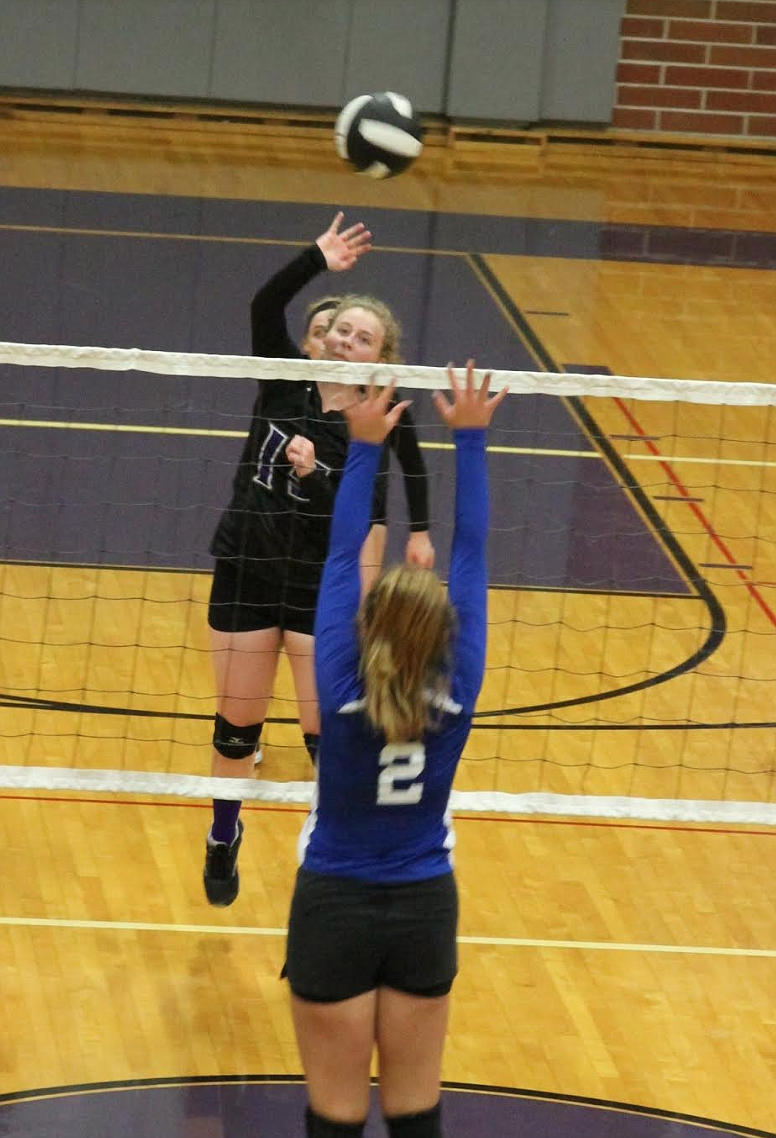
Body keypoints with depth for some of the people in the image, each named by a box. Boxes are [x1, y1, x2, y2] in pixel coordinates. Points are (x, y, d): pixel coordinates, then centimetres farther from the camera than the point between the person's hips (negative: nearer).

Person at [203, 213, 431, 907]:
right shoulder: (287, 380, -3)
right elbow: (264, 307, -18)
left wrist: (313, 473, -31)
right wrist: (319, 260, -25)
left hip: (320, 589, -2)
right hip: (244, 575, 2)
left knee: (329, 735, -2)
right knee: (237, 724, 13)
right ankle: (224, 842, 33)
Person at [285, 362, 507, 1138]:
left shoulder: (342, 694, -19)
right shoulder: (457, 695, -15)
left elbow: (340, 558, -12)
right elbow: (471, 553, -10)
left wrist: (364, 447, -7)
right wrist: (470, 439, -6)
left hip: (335, 907, -2)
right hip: (424, 908, 2)